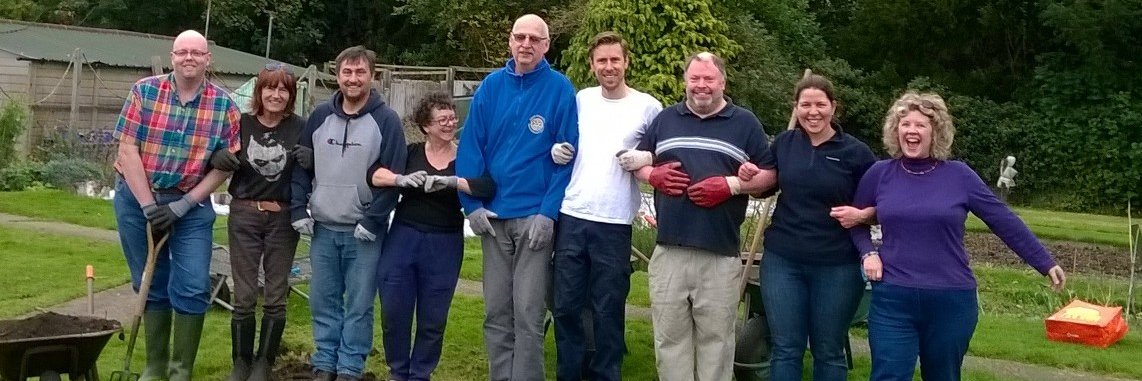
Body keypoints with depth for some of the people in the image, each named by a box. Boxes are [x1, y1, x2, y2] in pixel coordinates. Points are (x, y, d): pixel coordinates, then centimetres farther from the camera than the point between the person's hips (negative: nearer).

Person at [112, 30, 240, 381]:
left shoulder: (224, 105, -4)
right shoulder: (145, 91, -5)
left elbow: (224, 167, -4)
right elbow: (128, 151, -9)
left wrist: (181, 206, -11)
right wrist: (149, 207, -13)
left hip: (192, 206, 0)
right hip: (137, 199, 0)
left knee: (193, 288, -6)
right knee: (152, 286, 9)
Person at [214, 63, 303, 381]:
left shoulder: (300, 128, -5)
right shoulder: (240, 124, -1)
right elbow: (214, 160, 10)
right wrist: (218, 158, -13)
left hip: (283, 219, -1)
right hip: (244, 216, 1)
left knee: (275, 298, 7)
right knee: (244, 297, 5)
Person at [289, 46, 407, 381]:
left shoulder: (386, 120, -5)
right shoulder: (320, 116, 7)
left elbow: (393, 176, -8)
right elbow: (301, 165, 11)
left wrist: (372, 221, -13)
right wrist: (298, 210, 1)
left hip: (365, 231, -3)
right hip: (323, 228, 4)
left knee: (359, 305, 1)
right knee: (323, 301, 9)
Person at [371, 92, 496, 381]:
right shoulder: (411, 152, 3)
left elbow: (489, 188, -16)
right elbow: (375, 174, -8)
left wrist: (452, 181, -27)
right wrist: (402, 179, -26)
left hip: (444, 245, 0)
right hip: (402, 238, 1)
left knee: (433, 319, 7)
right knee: (394, 313, 6)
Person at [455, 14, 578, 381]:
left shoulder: (560, 88, -4)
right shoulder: (491, 86, 4)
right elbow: (470, 147, 3)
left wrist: (548, 212, -14)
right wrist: (473, 204, -4)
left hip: (536, 217, -3)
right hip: (493, 216, 4)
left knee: (528, 314, -2)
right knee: (496, 312, 10)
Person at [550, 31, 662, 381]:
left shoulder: (647, 106, 0)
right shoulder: (581, 99, 9)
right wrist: (557, 151, 0)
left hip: (614, 224, -3)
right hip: (571, 217, 3)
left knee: (608, 310, 4)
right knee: (566, 306, 8)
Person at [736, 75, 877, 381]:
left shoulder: (856, 152, -5)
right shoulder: (783, 143, 4)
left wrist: (862, 215, -18)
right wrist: (748, 177, -6)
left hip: (837, 266, -2)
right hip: (782, 261, 2)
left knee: (828, 352, 11)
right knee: (785, 350, 9)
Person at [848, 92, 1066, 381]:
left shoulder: (958, 175, -3)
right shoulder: (880, 174, 1)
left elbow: (1004, 221, 2)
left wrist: (1045, 263, 4)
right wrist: (868, 253, -2)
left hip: (951, 301, 0)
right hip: (893, 299, 0)